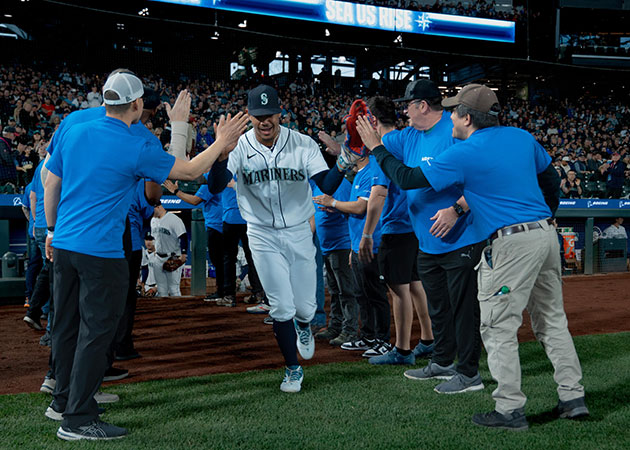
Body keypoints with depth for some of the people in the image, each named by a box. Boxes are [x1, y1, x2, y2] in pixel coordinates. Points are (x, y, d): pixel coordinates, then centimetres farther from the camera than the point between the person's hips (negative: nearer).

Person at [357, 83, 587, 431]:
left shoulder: (463, 154, -10)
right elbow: (550, 178, 22)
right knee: (552, 320, 16)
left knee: (498, 327, 1)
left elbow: (406, 179, -6)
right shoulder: (522, 137, 11)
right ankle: (573, 398, 19)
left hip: (512, 244, -8)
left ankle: (510, 409, 3)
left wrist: (376, 147, 7)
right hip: (546, 235, 8)